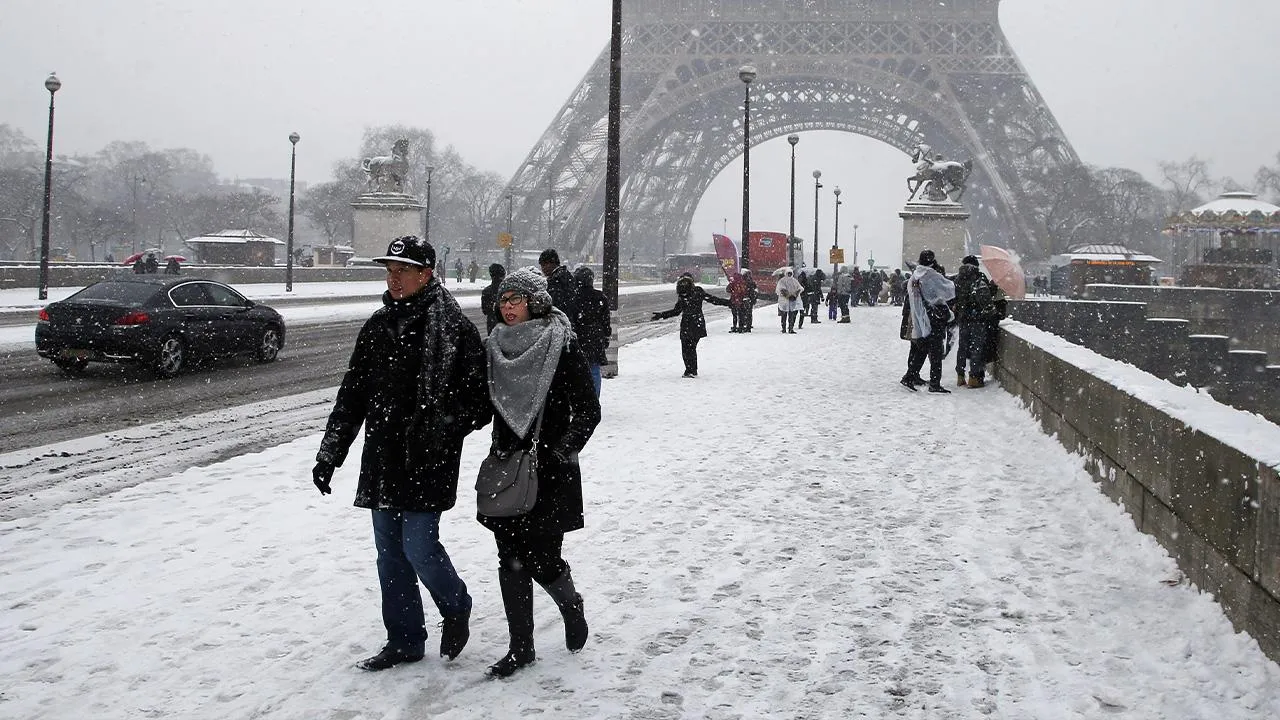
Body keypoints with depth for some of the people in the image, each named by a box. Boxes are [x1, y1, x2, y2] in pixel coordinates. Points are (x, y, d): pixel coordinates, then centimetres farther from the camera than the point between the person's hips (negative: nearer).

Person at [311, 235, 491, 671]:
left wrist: (443, 428, -21)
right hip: (382, 461, 7)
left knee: (419, 547, -6)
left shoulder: (453, 328, -8)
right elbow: (352, 394, 14)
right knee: (390, 554, 11)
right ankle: (404, 642, 24)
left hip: (427, 464, -6)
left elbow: (480, 400, -9)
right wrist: (329, 453, 11)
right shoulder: (378, 327, 10)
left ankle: (456, 610, 23)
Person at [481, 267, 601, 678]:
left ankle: (572, 607, 29)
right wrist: (501, 451, 6)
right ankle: (520, 648, 17)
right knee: (511, 561, 5)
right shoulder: (495, 347, 7)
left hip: (550, 473, -5)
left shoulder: (562, 346, -9)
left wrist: (559, 454, -15)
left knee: (542, 560, -4)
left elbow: (588, 411, -8)